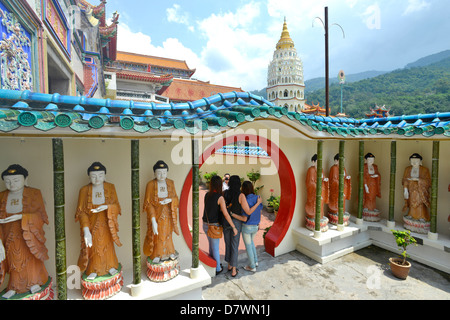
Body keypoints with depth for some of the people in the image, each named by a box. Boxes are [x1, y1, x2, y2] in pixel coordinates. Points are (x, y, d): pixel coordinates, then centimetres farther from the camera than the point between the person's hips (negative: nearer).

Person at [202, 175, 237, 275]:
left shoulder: (207, 195, -2)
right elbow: (226, 214, -25)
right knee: (215, 248, 13)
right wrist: (234, 227, -18)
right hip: (214, 226, -6)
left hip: (206, 224, 6)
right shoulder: (220, 197, -22)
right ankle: (217, 269, 32)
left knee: (212, 245, 26)